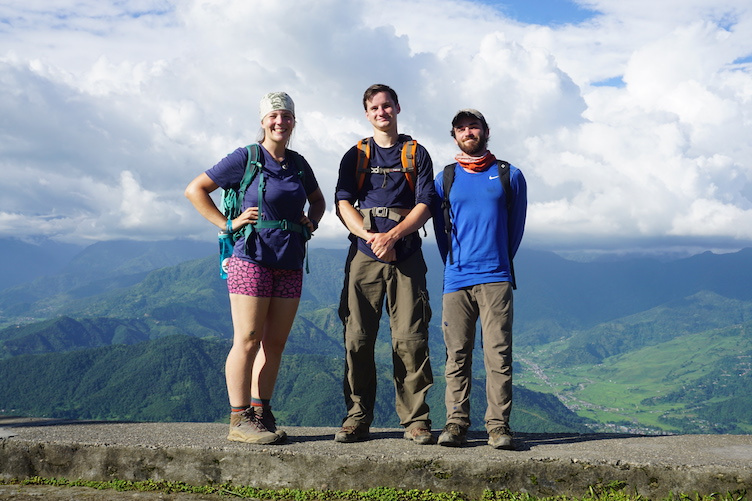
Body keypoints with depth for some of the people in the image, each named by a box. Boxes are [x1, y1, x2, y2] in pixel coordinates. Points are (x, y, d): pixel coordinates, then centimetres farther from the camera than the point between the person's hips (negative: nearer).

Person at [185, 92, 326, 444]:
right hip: (252, 259, -6)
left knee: (275, 343, 7)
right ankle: (239, 420, 2)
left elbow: (317, 200, 33)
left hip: (290, 264, 6)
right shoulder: (246, 158, -2)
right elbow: (195, 189, 0)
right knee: (247, 341, -5)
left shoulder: (298, 164, 14)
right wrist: (228, 223, -6)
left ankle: (261, 414, 16)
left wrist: (311, 223, 12)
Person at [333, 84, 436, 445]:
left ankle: (415, 419, 1)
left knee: (410, 339, -6)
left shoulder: (416, 154, 13)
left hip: (406, 255, -1)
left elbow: (424, 205, 2)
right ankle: (358, 417, 5)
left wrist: (392, 235, -12)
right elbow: (343, 203, 5)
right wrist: (370, 236, -11)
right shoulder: (355, 156, 17)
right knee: (357, 338, -3)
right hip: (364, 255, 1)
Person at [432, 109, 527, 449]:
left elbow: (516, 226, 17)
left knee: (498, 354, -5)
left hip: (495, 278, -1)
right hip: (456, 279, 1)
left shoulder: (510, 176, 11)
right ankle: (456, 423, 5)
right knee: (457, 356, 1)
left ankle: (498, 425, -1)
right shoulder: (444, 179, 13)